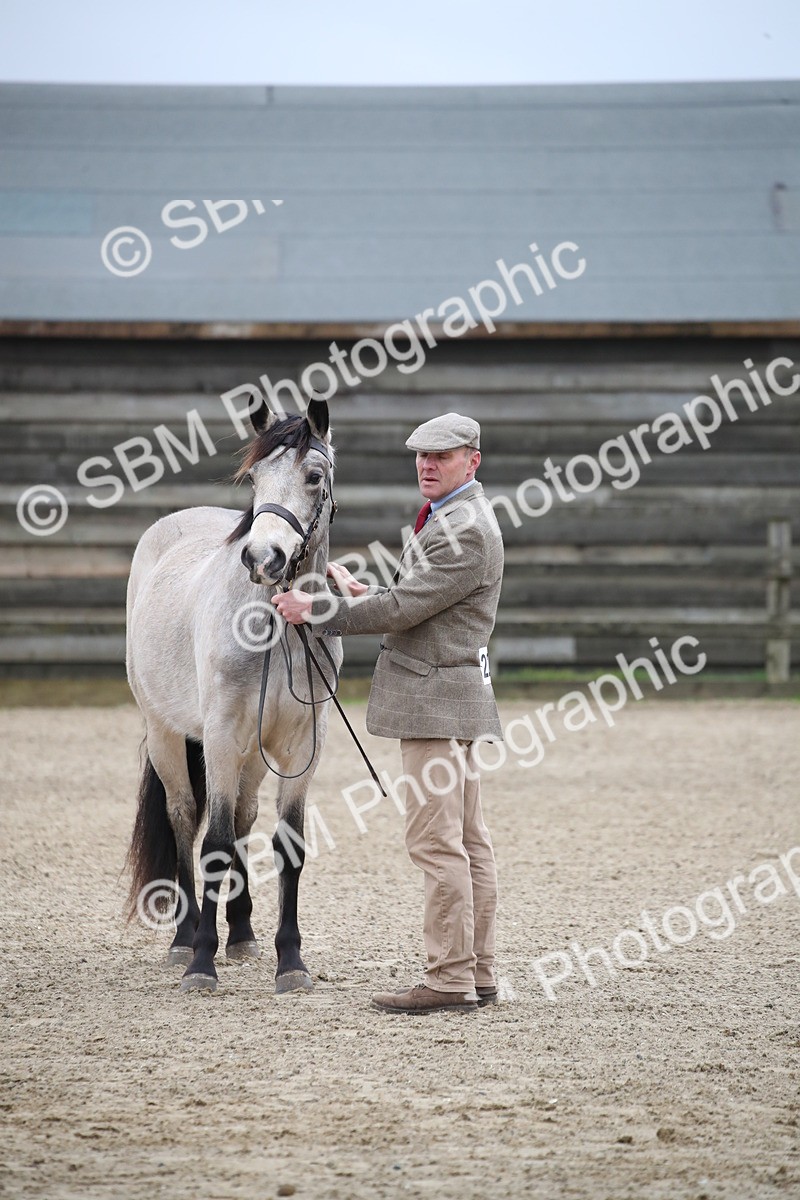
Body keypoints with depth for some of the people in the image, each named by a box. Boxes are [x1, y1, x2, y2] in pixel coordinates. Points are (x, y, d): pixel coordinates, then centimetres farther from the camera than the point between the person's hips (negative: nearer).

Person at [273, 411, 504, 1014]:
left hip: (436, 696, -11)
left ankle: (450, 980, -8)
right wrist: (363, 593, 19)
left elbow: (402, 608, -19)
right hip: (448, 698, 11)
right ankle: (479, 974, 14)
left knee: (437, 842, -10)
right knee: (469, 841, 11)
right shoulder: (448, 515, 18)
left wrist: (316, 608, -12)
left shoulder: (466, 532, -17)